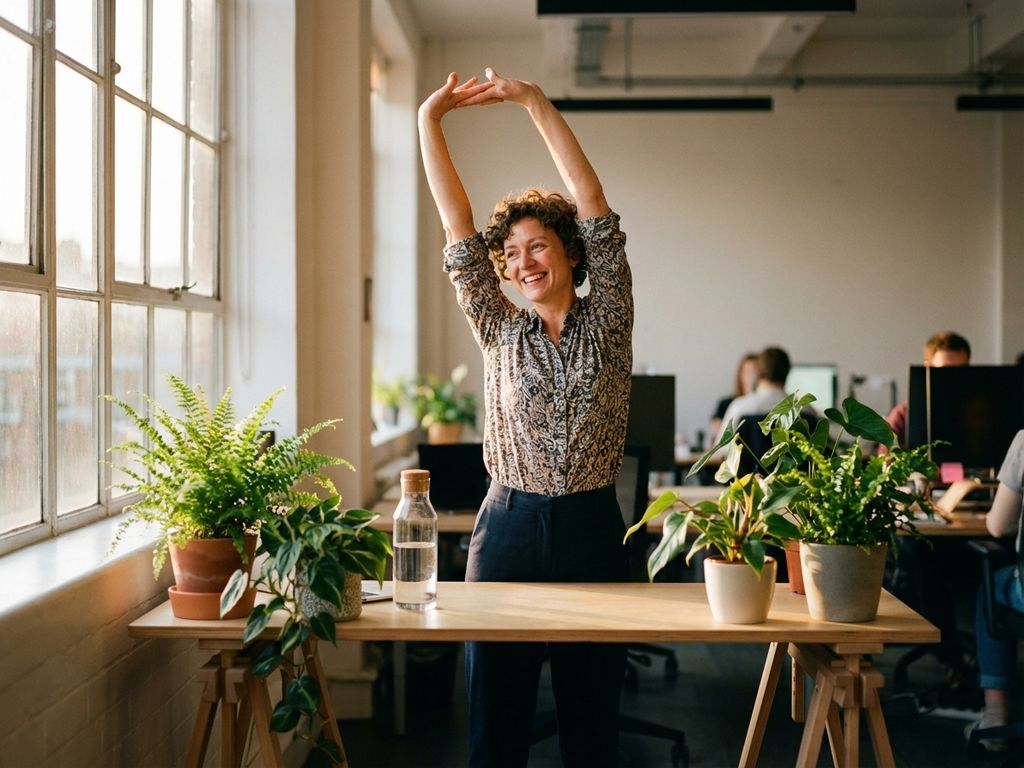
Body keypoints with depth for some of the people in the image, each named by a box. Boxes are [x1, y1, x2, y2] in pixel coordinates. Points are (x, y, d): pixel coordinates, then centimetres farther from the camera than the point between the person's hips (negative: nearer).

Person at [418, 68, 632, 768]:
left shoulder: (607, 324, 3)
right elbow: (459, 225, 3)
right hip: (508, 527, 2)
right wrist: (430, 120, -3)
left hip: (592, 531, -1)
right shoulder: (500, 332, 8)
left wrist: (537, 103, -9)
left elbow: (595, 207, -5)